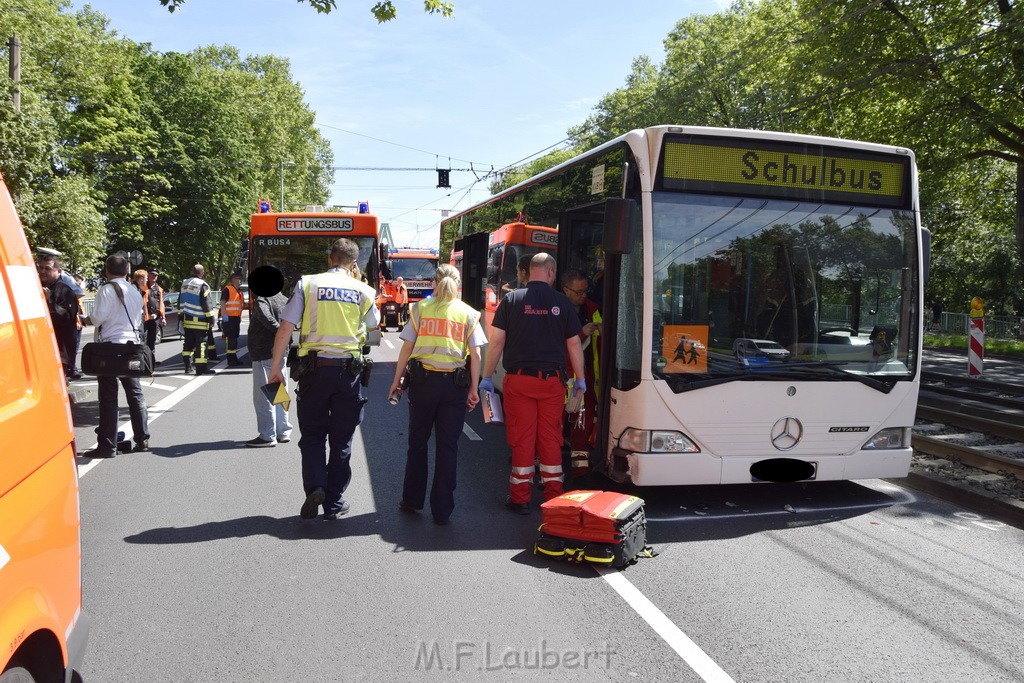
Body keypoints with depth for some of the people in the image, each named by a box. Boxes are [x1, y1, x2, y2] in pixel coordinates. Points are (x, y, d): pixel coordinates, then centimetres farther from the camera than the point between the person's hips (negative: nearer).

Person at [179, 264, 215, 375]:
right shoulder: (202, 285, -12)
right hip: (199, 321, -7)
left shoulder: (184, 283, 11)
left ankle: (188, 367, 10)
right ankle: (200, 369, -1)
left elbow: (180, 302, 16)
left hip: (187, 320, 7)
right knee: (201, 344, -2)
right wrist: (211, 319, -9)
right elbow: (206, 304, -14)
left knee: (188, 343, 12)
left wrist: (181, 316, 22)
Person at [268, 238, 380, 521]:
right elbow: (374, 323, 21)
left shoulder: (307, 284, 0)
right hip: (348, 369, 1)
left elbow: (286, 327, -5)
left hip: (314, 367, 0)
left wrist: (276, 367, 0)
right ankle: (334, 503, 15)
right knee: (341, 439, 10)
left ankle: (314, 486, -7)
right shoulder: (363, 290, 3)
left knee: (312, 434, 13)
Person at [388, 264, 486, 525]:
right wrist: (474, 389, 3)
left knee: (417, 442, 15)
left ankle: (412, 500, 25)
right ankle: (442, 510, 10)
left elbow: (407, 348, 1)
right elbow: (475, 354, -1)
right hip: (455, 383, 0)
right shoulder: (468, 313, 4)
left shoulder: (421, 308, 4)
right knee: (448, 447, 5)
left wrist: (397, 380, 9)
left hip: (423, 379, 0)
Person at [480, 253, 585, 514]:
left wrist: (487, 377, 5)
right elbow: (574, 345, 5)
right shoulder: (562, 302, 1)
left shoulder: (512, 299, -2)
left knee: (521, 438, 4)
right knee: (551, 438, 9)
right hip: (552, 380, 1)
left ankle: (520, 497, 10)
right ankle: (553, 495, 17)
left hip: (519, 379, -1)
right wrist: (580, 379, 16)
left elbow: (497, 342, -3)